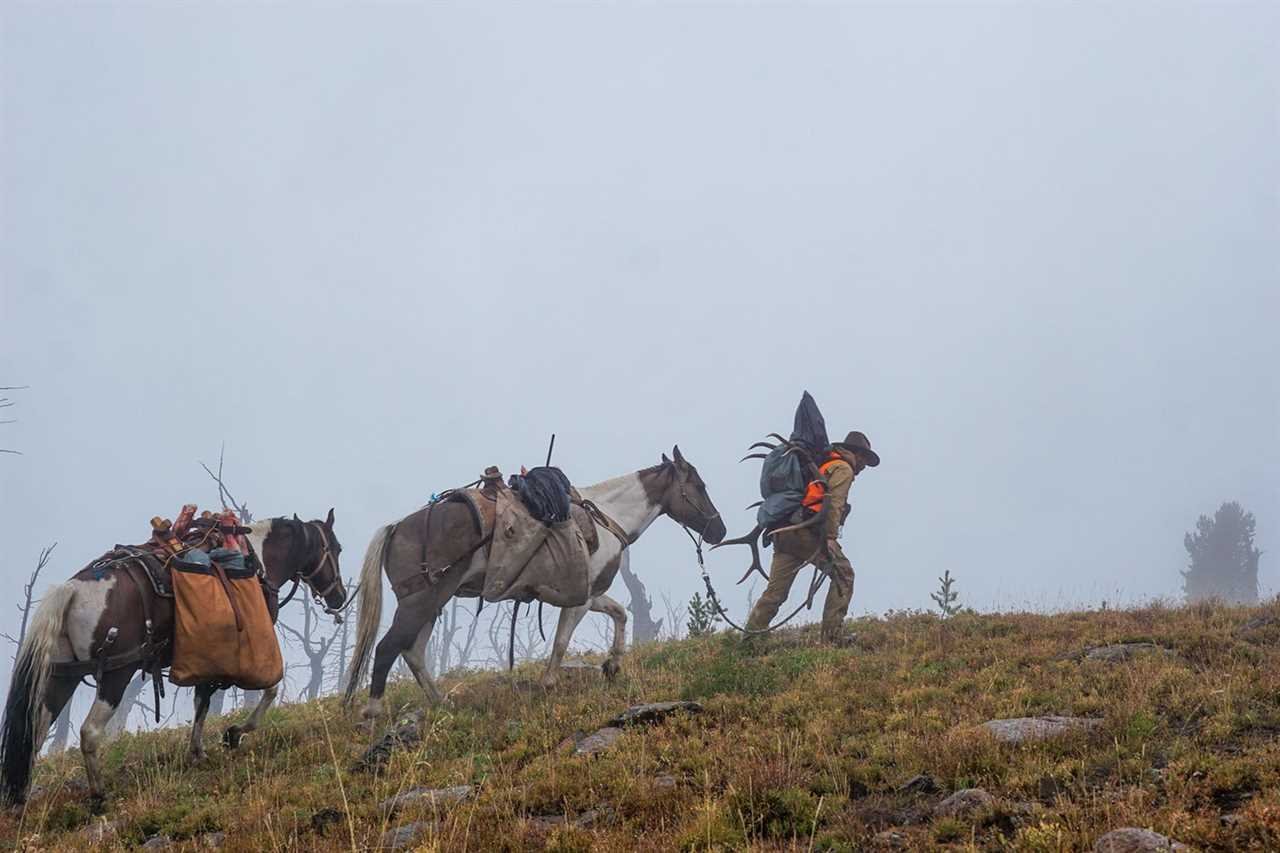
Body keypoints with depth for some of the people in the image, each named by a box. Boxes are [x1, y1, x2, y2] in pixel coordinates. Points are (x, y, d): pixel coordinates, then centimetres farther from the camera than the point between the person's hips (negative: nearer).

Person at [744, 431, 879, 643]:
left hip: (784, 534, 8)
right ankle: (832, 634, -6)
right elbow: (833, 503, -13)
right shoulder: (843, 469, 3)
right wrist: (830, 537, -20)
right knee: (843, 575, 1)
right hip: (808, 532, -8)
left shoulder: (821, 464, 30)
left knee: (775, 591, 6)